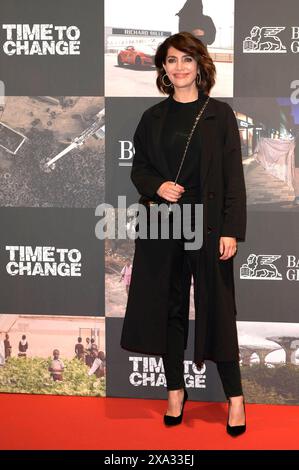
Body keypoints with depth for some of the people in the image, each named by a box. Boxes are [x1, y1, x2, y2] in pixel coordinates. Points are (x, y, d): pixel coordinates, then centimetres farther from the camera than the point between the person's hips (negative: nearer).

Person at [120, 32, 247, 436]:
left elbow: (233, 176, -4)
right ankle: (175, 390, 22)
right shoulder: (153, 117, 8)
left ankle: (235, 396, 13)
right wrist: (157, 186, -10)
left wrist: (231, 230, -11)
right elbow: (138, 168, 13)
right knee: (167, 306, 8)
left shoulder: (220, 114, 0)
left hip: (208, 224, -3)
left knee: (216, 307, 1)